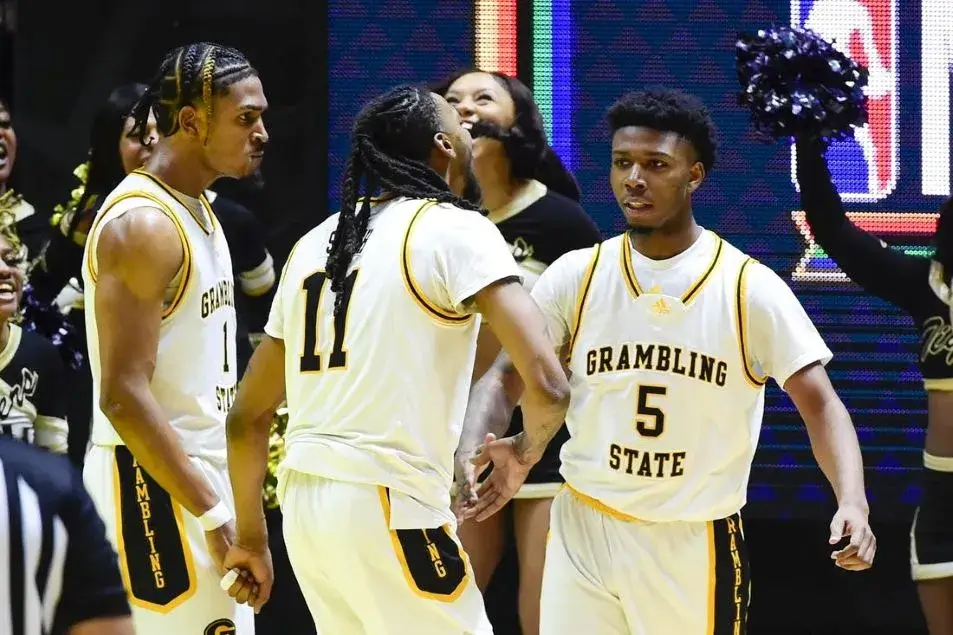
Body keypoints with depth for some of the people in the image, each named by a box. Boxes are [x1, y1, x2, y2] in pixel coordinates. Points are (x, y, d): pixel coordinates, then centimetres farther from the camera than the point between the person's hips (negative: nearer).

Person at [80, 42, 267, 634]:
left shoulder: (198, 210, 14)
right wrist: (213, 514, -22)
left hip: (202, 473, 10)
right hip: (153, 480, -10)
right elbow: (124, 394, -22)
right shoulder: (143, 224, -17)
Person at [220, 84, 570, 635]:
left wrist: (251, 538, 27)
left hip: (304, 501, 7)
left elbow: (248, 415, 19)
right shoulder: (456, 231, -5)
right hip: (391, 505, -7)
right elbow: (547, 385, -17)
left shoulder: (318, 242, 15)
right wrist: (528, 448, 4)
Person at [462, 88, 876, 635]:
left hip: (696, 546, -2)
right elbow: (506, 378, 3)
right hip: (584, 532, 2)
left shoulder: (749, 288, -8)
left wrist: (853, 502, -26)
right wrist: (476, 448, -19)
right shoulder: (577, 276, -1)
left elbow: (820, 405, -8)